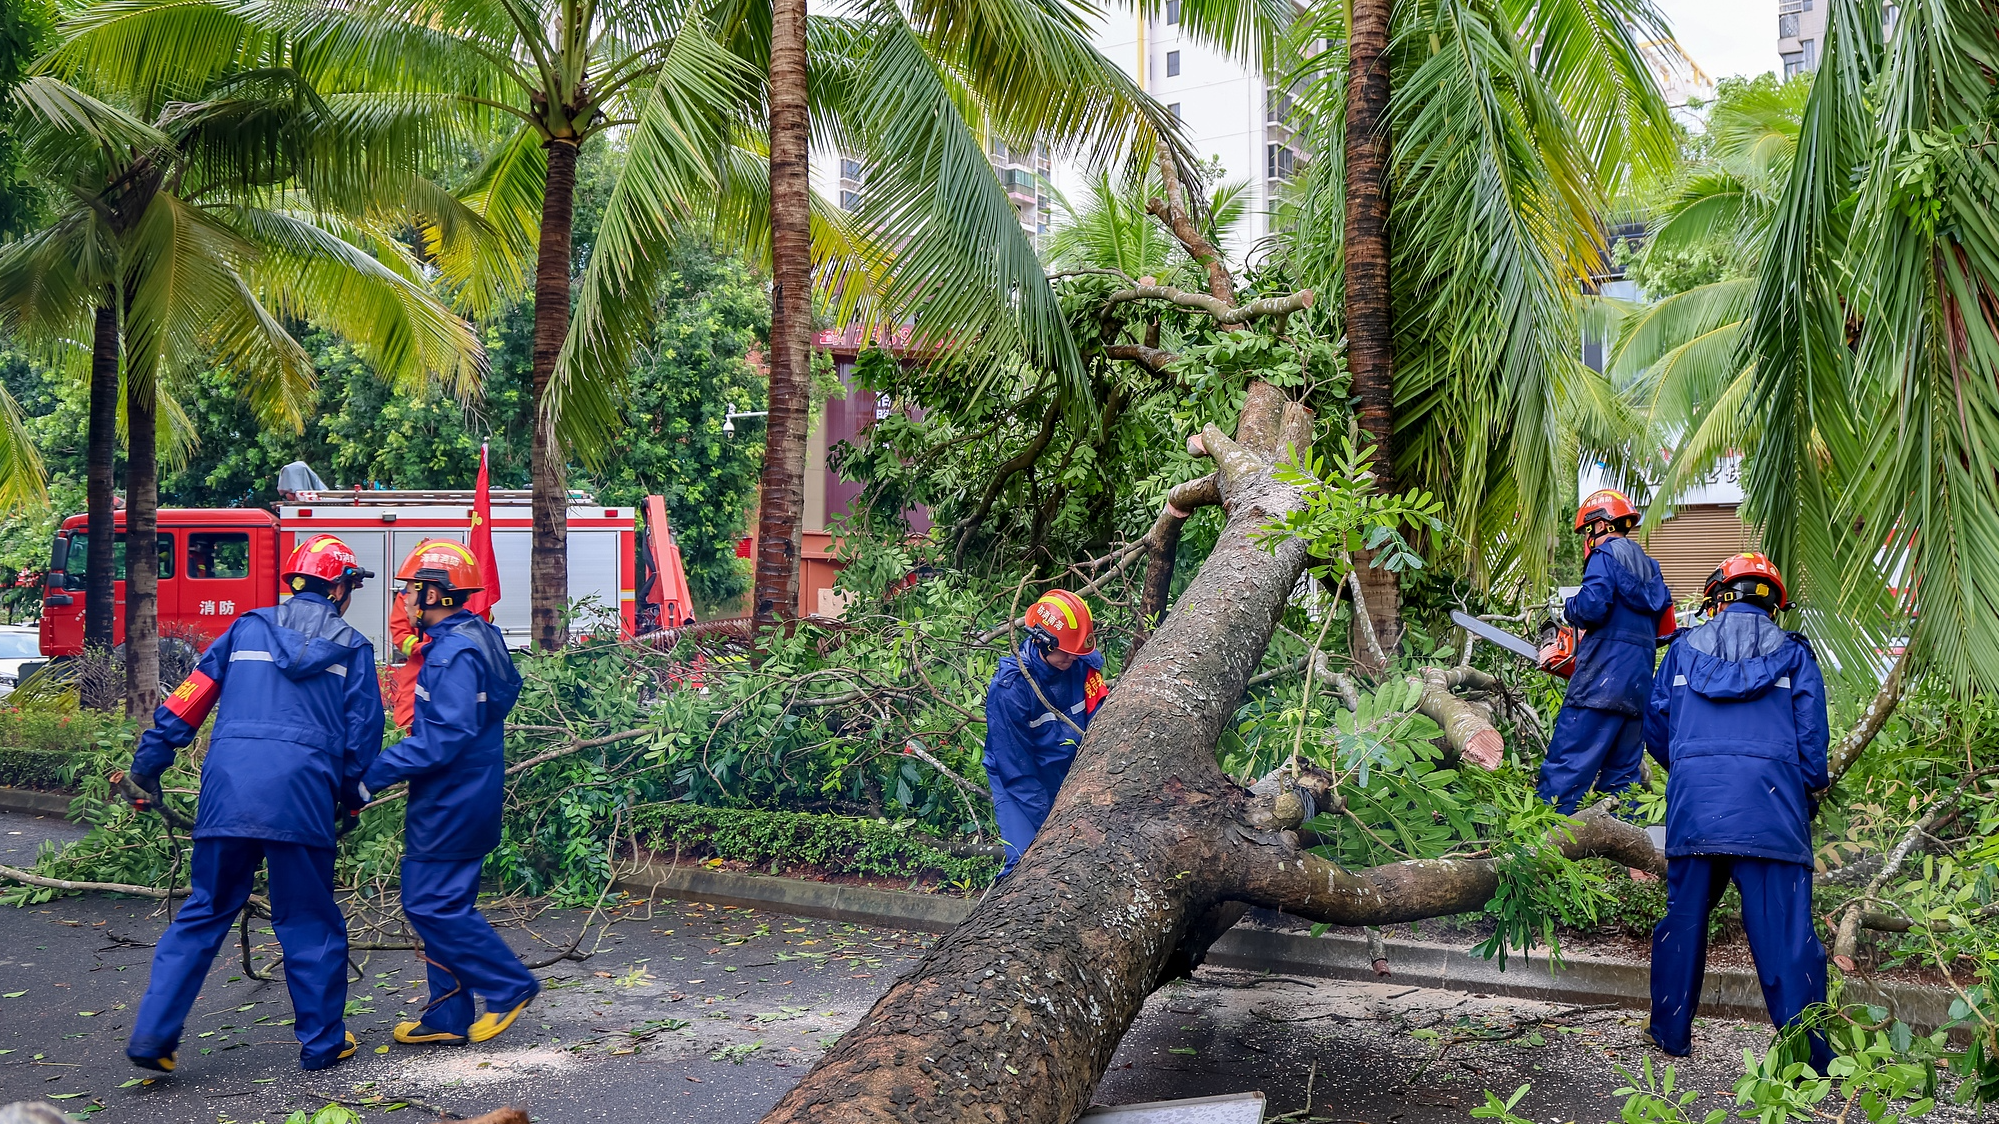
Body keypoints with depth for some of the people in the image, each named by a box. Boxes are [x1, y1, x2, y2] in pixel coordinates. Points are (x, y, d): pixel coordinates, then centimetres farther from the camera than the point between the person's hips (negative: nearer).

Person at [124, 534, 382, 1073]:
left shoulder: (246, 628, 15)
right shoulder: (353, 648, 10)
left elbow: (186, 702, 11)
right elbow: (363, 732, 9)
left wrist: (146, 767, 17)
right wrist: (351, 797, 22)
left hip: (226, 786, 2)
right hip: (301, 794, -2)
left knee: (203, 914, 14)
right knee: (308, 923, 10)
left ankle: (152, 1034, 9)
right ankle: (323, 1043, 18)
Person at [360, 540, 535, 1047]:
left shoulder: (454, 653, -20)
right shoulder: (477, 637, 11)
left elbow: (445, 736, -26)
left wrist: (375, 774, -22)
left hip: (451, 805, -10)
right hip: (453, 801, 10)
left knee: (432, 905, -4)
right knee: (440, 905, 13)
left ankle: (510, 986, 5)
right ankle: (447, 1020, 19)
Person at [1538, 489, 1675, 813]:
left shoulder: (1605, 555, -3)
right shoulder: (1647, 566, 22)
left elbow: (1592, 606, -18)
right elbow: (1665, 629, 23)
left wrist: (1569, 606, 2)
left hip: (1603, 677, -8)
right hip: (1640, 685, 8)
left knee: (1566, 766, -11)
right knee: (1622, 773, 11)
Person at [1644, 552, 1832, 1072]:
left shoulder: (1685, 648, 16)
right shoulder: (1793, 653, 11)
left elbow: (1656, 724, 16)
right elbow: (1811, 737, 5)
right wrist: (1810, 795, 18)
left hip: (1693, 797, 2)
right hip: (1769, 798, -2)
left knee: (1685, 916, 12)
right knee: (1784, 929, -1)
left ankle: (1671, 1033, 19)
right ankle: (1808, 1054, -1)